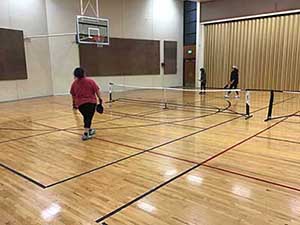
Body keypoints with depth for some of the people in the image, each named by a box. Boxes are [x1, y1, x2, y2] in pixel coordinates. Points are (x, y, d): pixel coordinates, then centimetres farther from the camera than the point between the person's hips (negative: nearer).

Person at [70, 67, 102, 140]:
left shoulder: (74, 83, 3)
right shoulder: (90, 81, -5)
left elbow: (73, 95, 12)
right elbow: (97, 90, -5)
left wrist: (74, 103, 25)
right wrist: (100, 98, 6)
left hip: (80, 103, 4)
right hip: (91, 102, -3)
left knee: (86, 117, 20)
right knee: (88, 117, -4)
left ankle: (89, 130, 38)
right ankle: (86, 133, -16)